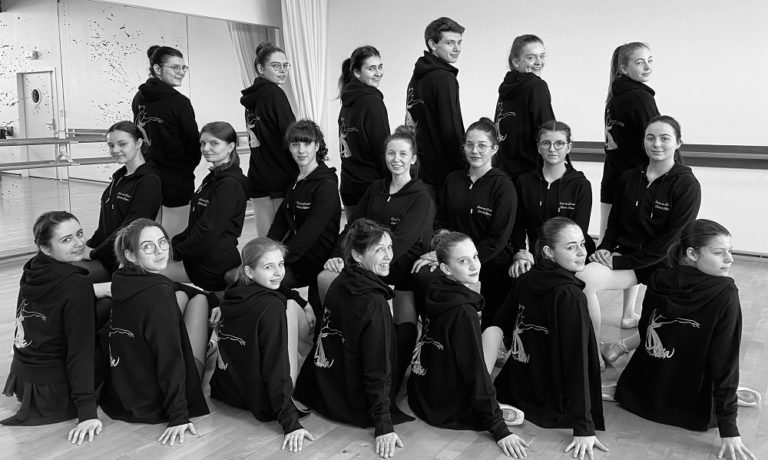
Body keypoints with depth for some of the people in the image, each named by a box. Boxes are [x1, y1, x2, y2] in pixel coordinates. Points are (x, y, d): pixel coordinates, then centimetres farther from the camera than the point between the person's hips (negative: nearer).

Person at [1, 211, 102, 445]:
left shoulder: (31, 272, -1)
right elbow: (80, 349, -24)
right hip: (55, 395, -7)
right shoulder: (77, 286, -22)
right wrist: (87, 411, -22)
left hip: (21, 378, 7)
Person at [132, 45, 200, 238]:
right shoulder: (179, 102, -13)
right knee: (173, 241, 1)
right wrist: (189, 166, 9)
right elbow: (192, 141, -9)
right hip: (177, 179, -7)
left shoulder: (138, 99, 6)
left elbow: (138, 135, 10)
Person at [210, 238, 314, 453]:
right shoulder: (272, 306, -23)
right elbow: (276, 368, -24)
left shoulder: (231, 296, -2)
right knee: (292, 305, -5)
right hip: (262, 405, -7)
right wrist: (291, 423, -22)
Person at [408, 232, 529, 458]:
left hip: (421, 398, 8)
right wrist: (499, 429, -20)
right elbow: (476, 374, -24)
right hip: (446, 412, -8)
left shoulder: (435, 293, -2)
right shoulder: (464, 312, -25)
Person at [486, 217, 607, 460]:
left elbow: (498, 326, 5)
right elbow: (578, 363, -24)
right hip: (552, 409, -4)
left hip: (513, 392, 4)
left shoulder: (527, 280, -2)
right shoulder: (571, 297, -21)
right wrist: (584, 427, -23)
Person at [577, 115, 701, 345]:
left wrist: (621, 261, -17)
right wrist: (604, 249, -7)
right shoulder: (629, 178, 9)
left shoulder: (687, 186, -7)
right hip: (624, 253, 3)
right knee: (582, 277, -22)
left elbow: (672, 239, -12)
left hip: (661, 263, -3)